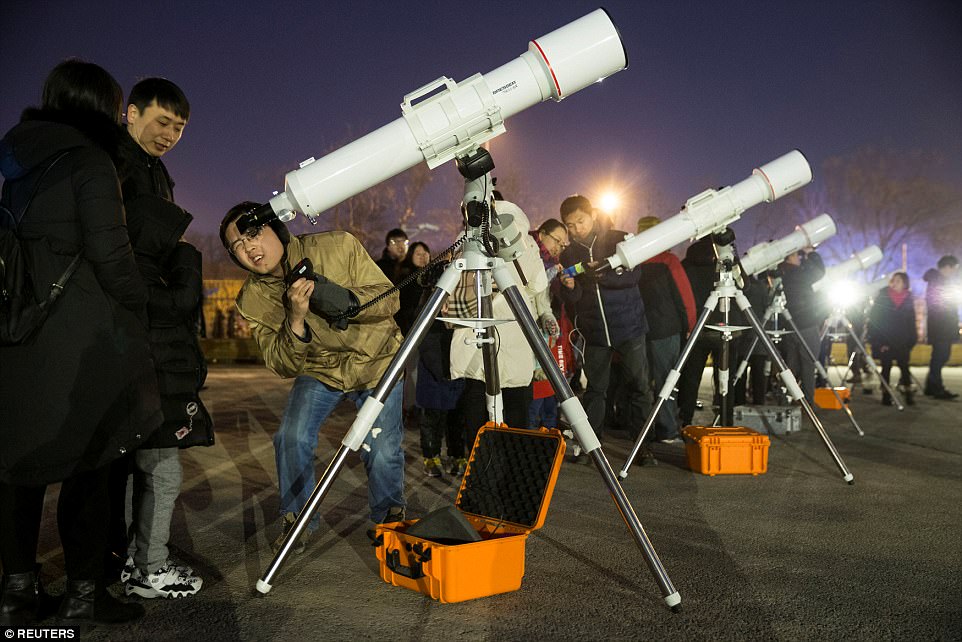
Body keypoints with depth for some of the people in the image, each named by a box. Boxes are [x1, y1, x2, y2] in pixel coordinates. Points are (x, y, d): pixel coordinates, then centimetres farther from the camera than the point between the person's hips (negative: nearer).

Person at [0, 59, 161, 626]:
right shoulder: (90, 161, -8)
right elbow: (111, 256, -14)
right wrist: (138, 309, 0)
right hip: (81, 343, -6)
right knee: (87, 465, 3)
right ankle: (84, 592, 12)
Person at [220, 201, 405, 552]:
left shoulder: (337, 246, -22)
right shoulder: (252, 300, -14)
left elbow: (389, 299, -18)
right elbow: (284, 366, -18)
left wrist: (347, 300, -38)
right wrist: (295, 320, -36)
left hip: (377, 359, -2)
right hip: (319, 369, 2)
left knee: (382, 450, -12)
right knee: (291, 437, -17)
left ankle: (391, 521, 17)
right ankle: (297, 520, 8)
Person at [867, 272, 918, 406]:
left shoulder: (908, 299, 6)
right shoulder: (882, 297, -1)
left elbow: (911, 322, 9)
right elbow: (873, 320, -3)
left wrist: (910, 342, 1)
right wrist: (879, 342, -8)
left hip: (902, 342, 2)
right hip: (884, 342, -1)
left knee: (904, 366, -2)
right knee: (886, 367, 1)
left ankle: (907, 392, 6)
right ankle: (886, 395, 7)